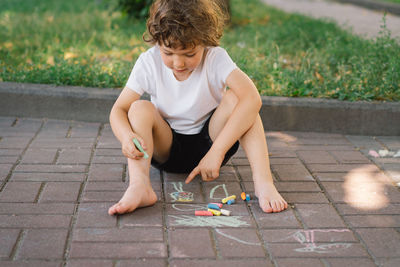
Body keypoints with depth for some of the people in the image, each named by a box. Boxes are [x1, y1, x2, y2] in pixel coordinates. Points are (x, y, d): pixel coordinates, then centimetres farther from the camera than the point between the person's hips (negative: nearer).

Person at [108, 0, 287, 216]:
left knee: (234, 98, -26)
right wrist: (127, 137, -38)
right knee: (140, 108, -26)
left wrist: (216, 152, -40)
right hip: (167, 147, 1)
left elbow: (252, 98, -35)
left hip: (209, 141, -1)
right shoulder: (148, 63, -14)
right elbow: (118, 110, -12)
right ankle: (138, 186, -45)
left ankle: (263, 182, -35)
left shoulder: (215, 58, -20)